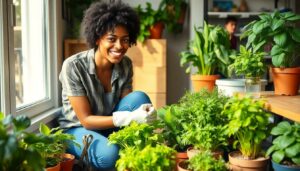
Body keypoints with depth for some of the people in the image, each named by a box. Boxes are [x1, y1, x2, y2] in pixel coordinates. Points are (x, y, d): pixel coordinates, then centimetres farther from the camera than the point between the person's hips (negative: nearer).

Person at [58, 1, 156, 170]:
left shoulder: (125, 64, -9)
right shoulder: (73, 66, -24)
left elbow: (128, 105, -6)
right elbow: (86, 120, -23)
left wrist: (142, 111, -31)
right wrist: (130, 117, -34)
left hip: (111, 128, 5)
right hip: (78, 129, -4)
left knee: (140, 98, -22)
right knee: (109, 154, -36)